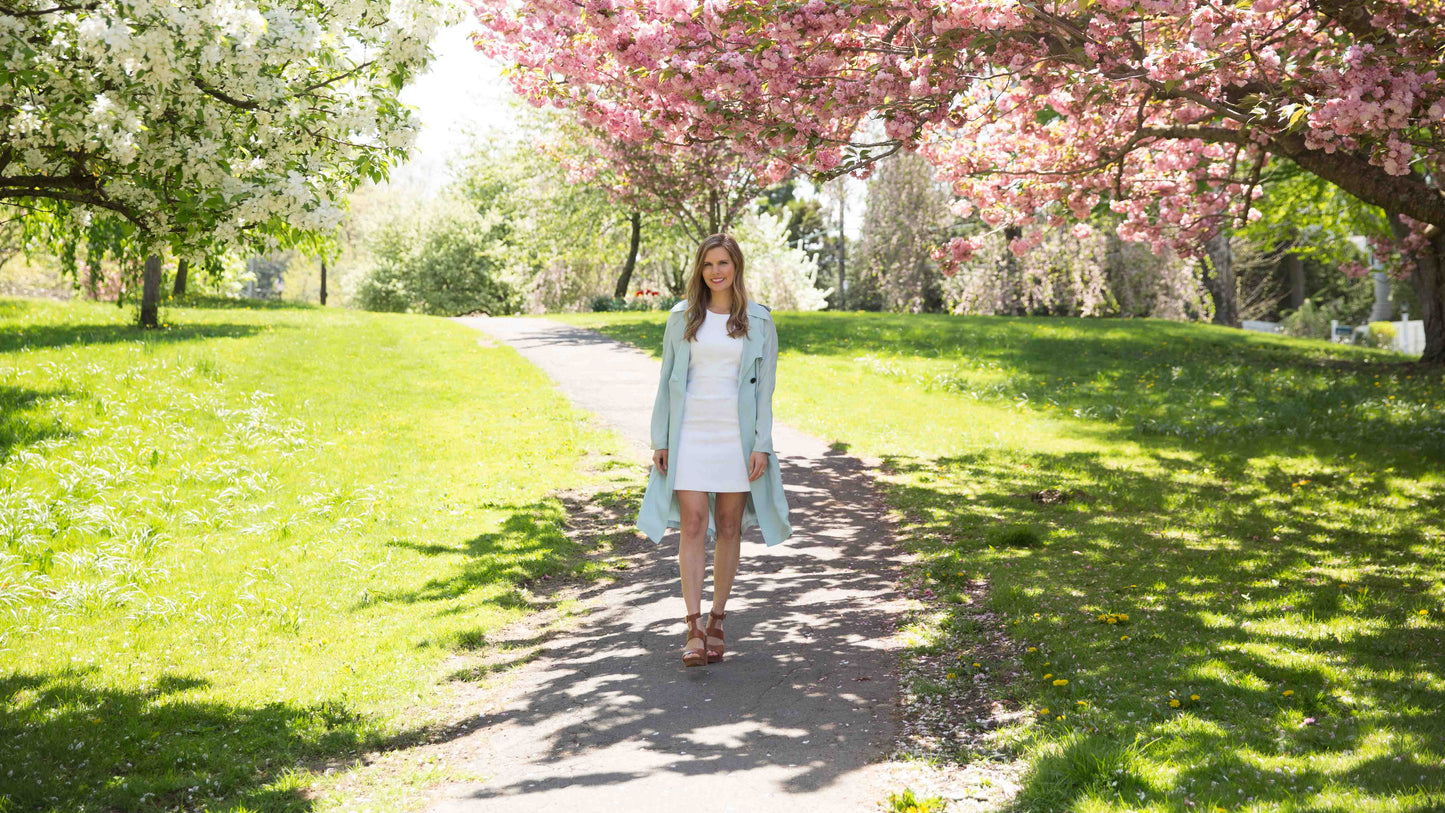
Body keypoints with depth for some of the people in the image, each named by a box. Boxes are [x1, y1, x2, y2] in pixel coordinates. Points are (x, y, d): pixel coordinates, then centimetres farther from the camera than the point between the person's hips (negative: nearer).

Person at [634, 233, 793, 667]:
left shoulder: (759, 322, 3)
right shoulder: (682, 318, 6)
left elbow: (765, 387, 2)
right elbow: (667, 382, 8)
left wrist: (762, 445, -6)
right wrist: (660, 440, 3)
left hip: (737, 435, 0)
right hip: (690, 432, 0)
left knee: (728, 528, 5)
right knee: (692, 526, -7)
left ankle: (716, 623, 16)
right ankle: (693, 629, -8)